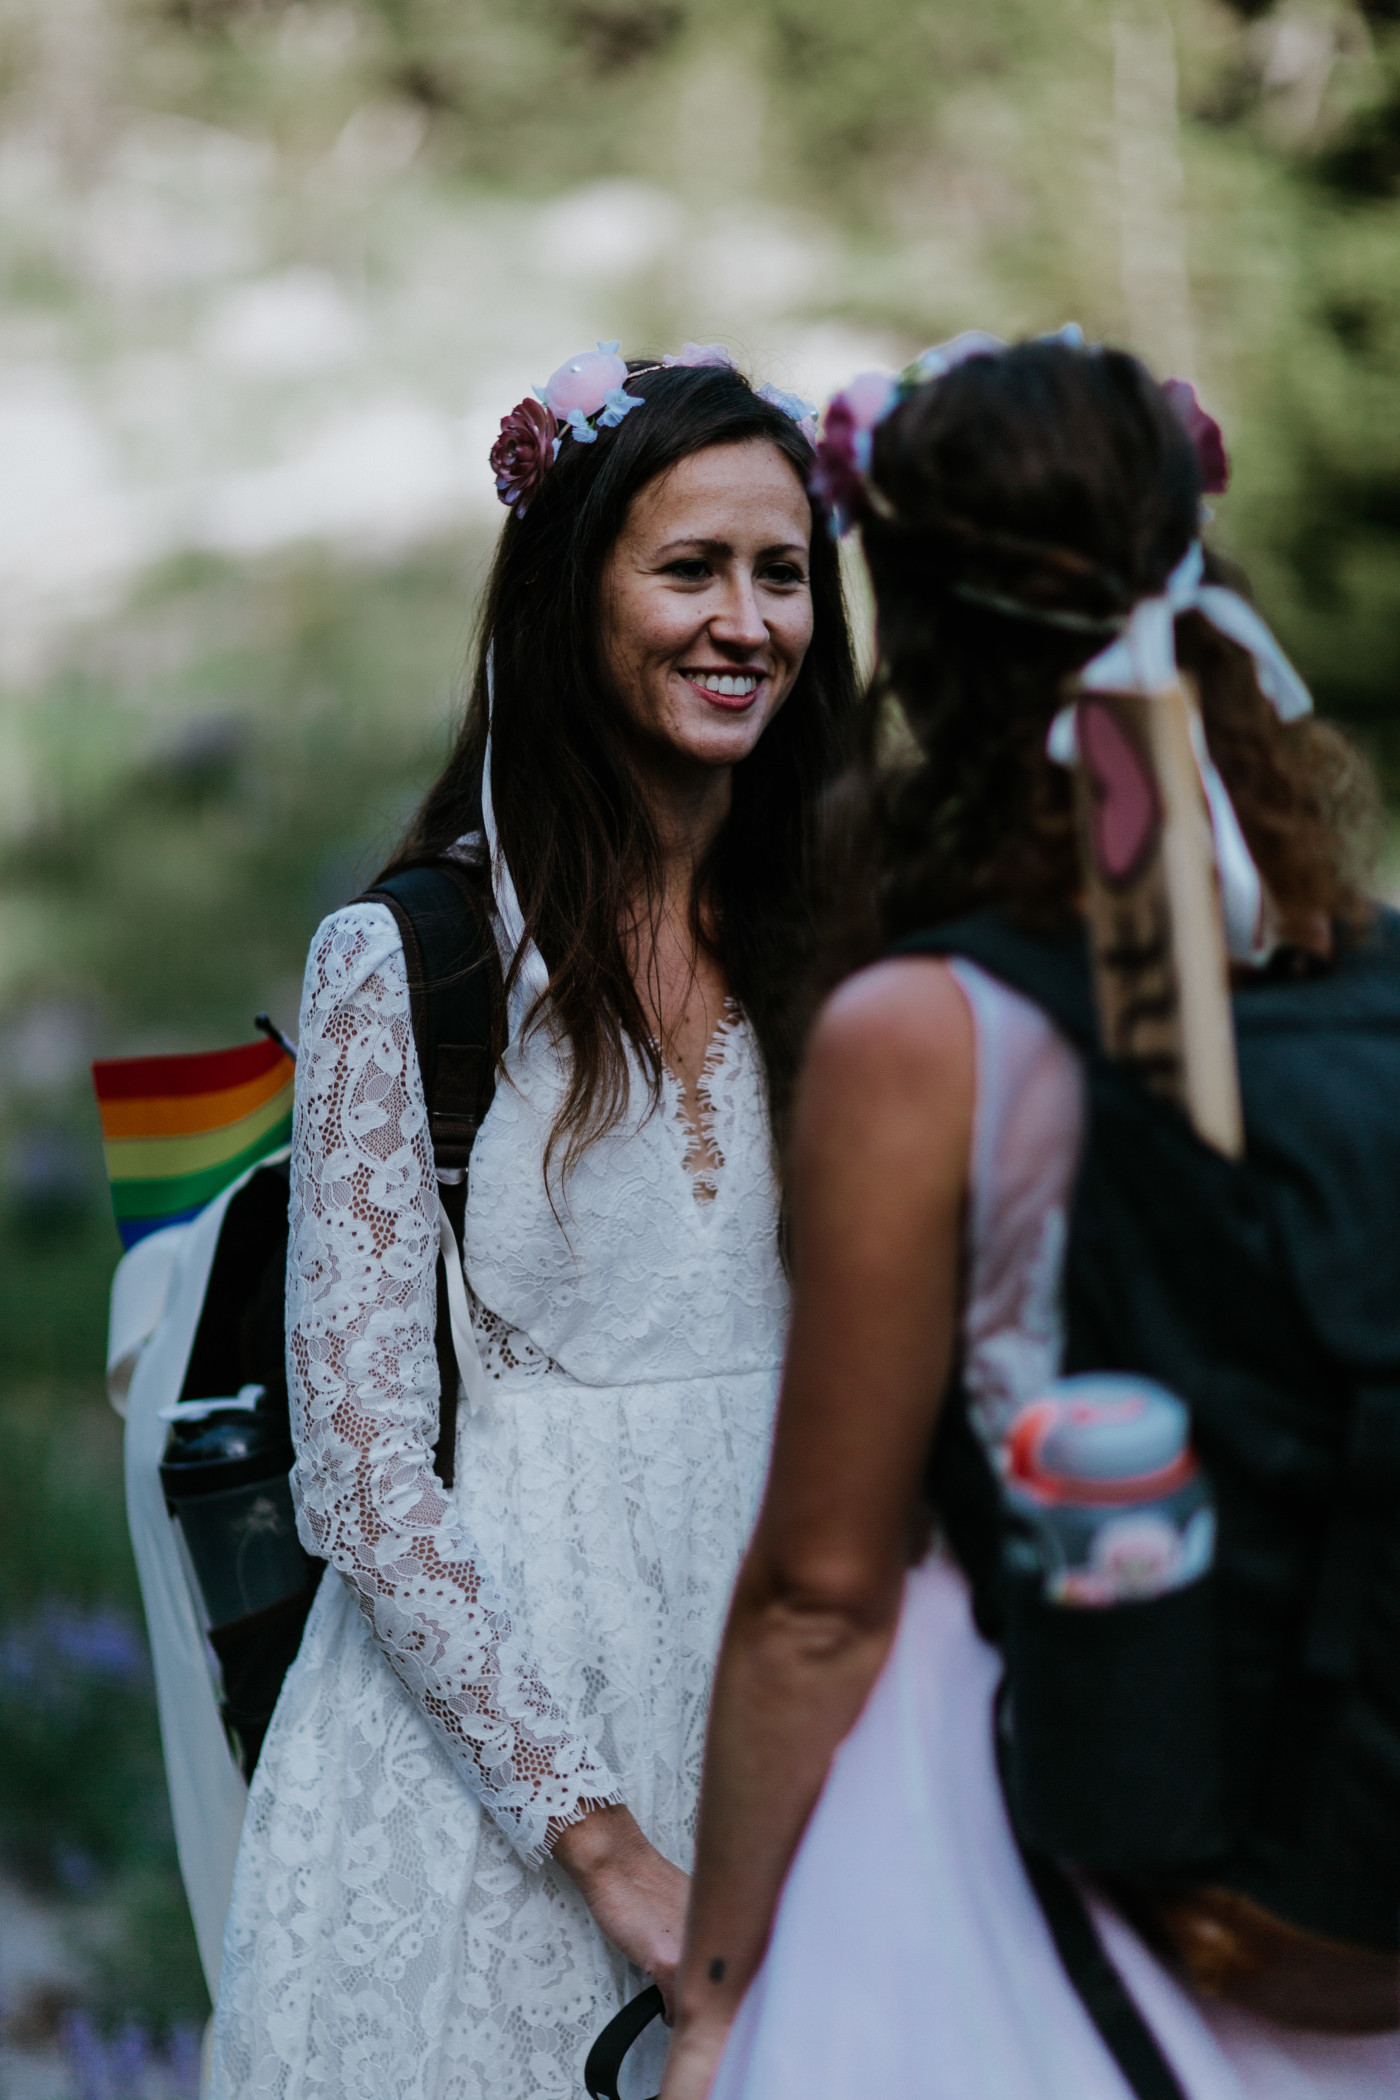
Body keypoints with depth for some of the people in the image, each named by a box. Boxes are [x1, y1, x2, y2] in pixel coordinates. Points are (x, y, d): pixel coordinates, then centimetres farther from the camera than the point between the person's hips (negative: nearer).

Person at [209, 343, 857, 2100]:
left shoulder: (829, 950, 5)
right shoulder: (404, 961, -8)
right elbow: (362, 1475, -11)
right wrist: (601, 1837, -14)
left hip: (787, 1703, 4)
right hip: (486, 1706, -4)